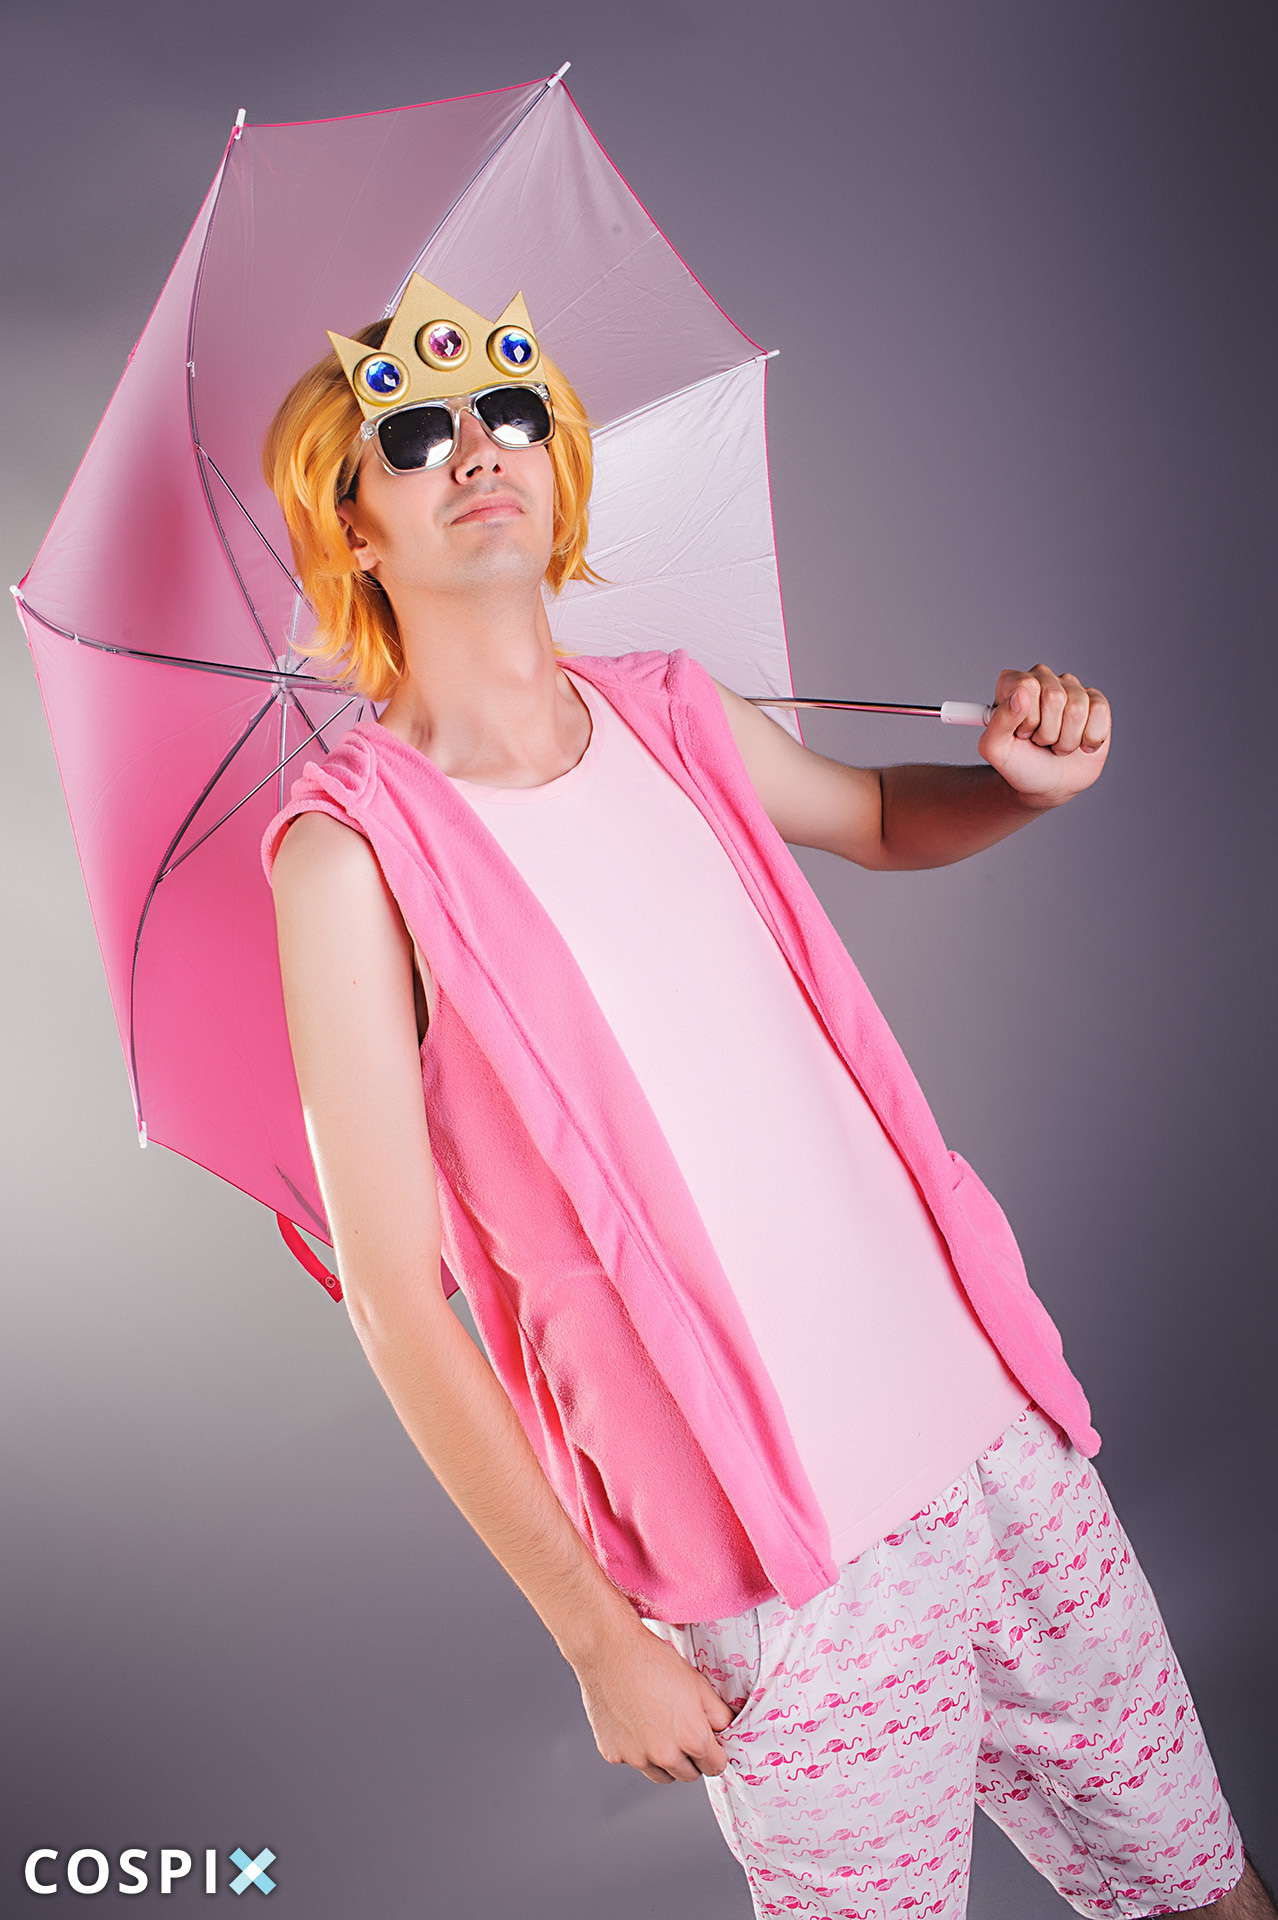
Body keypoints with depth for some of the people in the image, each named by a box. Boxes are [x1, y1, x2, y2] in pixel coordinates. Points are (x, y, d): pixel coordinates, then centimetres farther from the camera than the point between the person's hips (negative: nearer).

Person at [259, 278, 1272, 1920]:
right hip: (784, 1571, -5)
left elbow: (881, 817, 24)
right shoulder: (354, 845, -11)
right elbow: (393, 1294, -11)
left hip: (1006, 1435, 5)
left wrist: (1023, 784, 2)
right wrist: (596, 1632, -10)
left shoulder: (676, 716, 4)